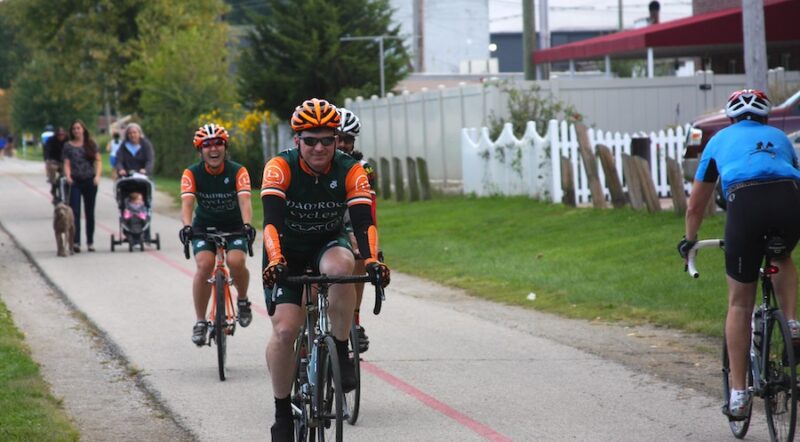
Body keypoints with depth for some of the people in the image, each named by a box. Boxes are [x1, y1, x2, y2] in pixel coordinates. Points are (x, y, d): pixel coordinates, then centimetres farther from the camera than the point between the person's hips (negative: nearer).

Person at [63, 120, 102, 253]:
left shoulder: (91, 144, 7)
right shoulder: (68, 146, 6)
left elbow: (98, 161, 4)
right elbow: (67, 163, 1)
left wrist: (97, 176, -11)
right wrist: (67, 176, -17)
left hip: (90, 181, 1)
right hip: (75, 182, -1)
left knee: (89, 212, 8)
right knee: (75, 212, -12)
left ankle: (90, 242, 17)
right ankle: (76, 242, -18)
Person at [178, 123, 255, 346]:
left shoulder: (238, 171, -17)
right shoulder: (192, 173, -15)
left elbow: (244, 200, -31)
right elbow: (187, 202, -29)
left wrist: (247, 224, -50)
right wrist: (187, 226, -49)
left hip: (234, 227, -1)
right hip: (204, 227, 1)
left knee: (236, 262, -27)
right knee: (205, 265, -24)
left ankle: (243, 300, 4)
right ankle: (200, 322, -12)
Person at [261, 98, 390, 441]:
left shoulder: (350, 171, -18)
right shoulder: (280, 168, -22)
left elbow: (363, 221, -26)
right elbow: (272, 220, -32)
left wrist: (371, 260, -44)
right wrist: (275, 261, -49)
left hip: (329, 244, 1)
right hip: (288, 250, -1)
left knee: (340, 265, -37)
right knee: (284, 330, -16)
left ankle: (341, 352, -20)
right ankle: (282, 413, 2)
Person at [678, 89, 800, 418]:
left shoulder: (720, 140, 31)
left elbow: (695, 207, 37)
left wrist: (689, 242, 53)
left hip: (745, 203, -1)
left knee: (740, 304, 11)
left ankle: (738, 392, 10)